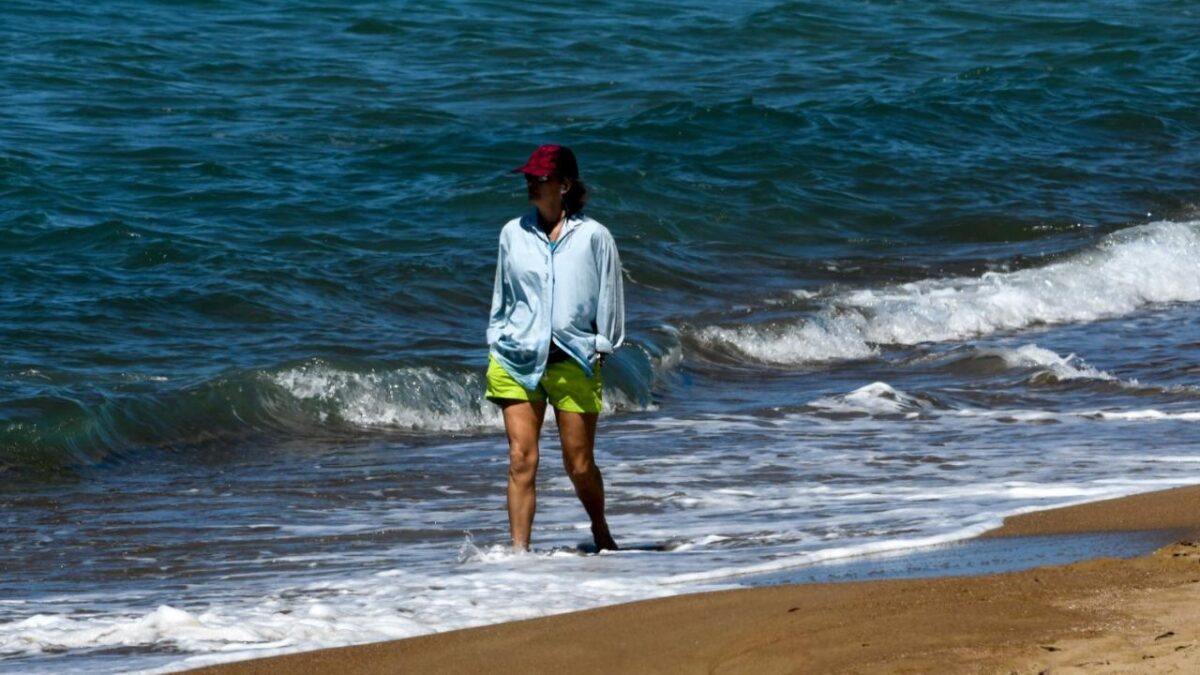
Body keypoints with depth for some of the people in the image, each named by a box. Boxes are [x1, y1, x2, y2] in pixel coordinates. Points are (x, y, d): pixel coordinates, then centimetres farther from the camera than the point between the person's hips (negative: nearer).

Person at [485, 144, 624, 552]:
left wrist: (601, 350, 2)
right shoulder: (514, 233, 7)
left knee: (579, 464, 4)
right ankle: (519, 550, -9)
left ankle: (601, 533, 30)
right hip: (517, 360, 2)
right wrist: (496, 344, 14)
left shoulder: (593, 236, -1)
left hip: (573, 361, -2)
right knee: (521, 459, -8)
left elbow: (609, 297, 5)